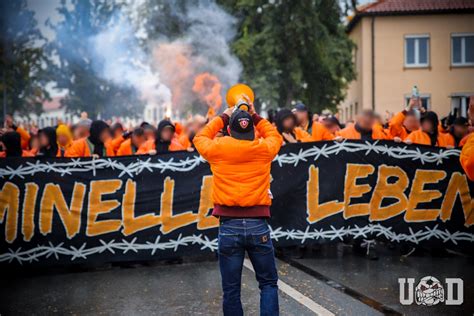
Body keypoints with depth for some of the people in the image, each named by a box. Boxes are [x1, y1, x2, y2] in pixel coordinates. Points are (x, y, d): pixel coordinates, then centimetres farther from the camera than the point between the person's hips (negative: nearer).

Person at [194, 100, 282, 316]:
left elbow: (200, 138, 25)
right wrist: (255, 116, 31)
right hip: (258, 225, 0)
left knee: (231, 290, 7)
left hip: (229, 226, 0)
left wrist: (223, 117, 31)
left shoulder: (217, 150, 2)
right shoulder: (264, 149, 3)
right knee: (268, 283, 12)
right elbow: (275, 136, 28)